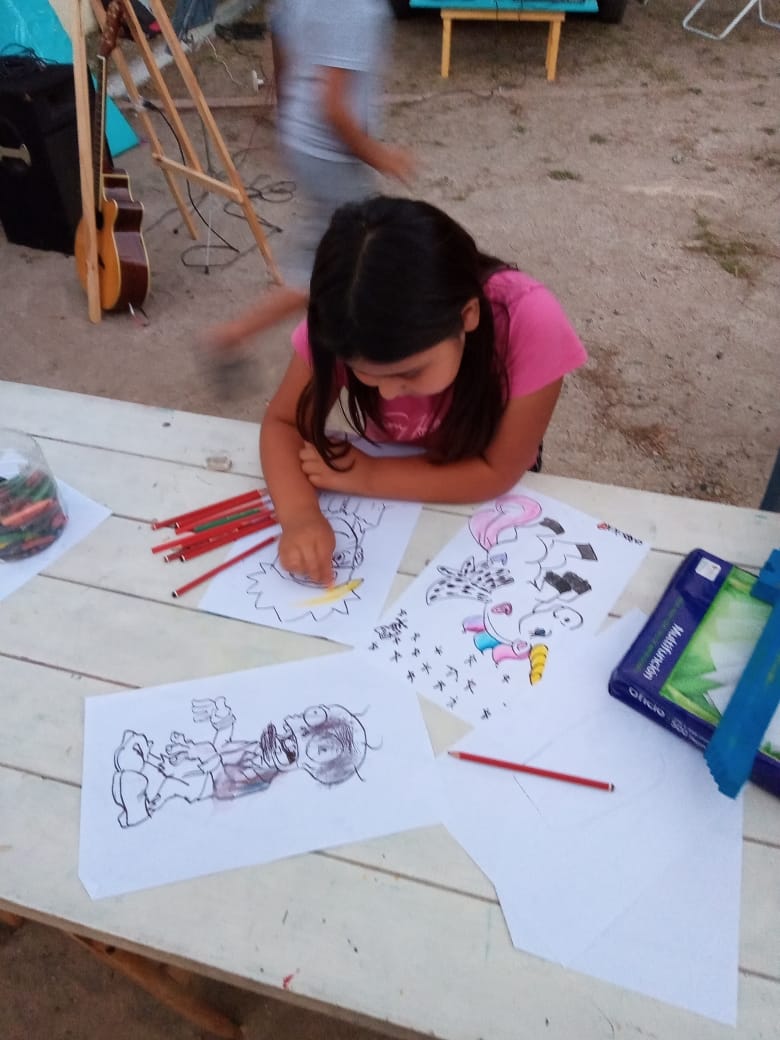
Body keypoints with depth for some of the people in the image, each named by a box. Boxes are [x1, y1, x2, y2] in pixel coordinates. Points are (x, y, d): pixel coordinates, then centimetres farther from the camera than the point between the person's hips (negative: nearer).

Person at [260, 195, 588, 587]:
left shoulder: (530, 321, -33)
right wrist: (300, 514, -35)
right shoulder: (346, 321, -26)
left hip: (485, 503, -1)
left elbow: (498, 473, -26)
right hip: (388, 503, 1)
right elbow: (283, 422, -18)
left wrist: (366, 476, -27)